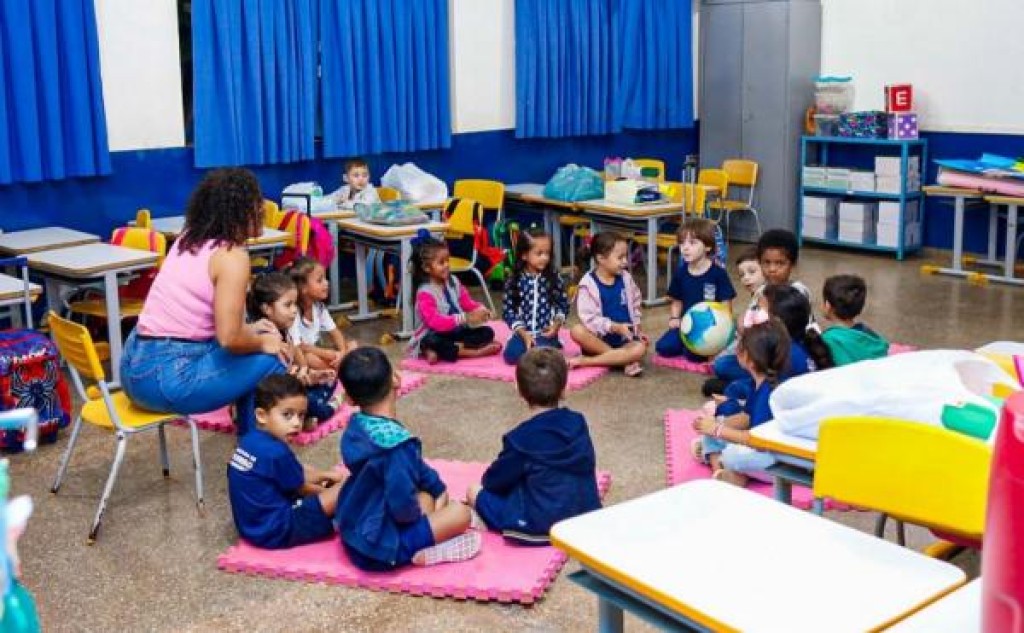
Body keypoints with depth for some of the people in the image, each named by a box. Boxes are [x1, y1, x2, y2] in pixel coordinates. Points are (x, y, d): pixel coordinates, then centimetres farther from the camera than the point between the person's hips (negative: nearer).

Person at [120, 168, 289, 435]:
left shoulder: (188, 240, 11)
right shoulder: (232, 255, -14)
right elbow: (229, 339, -20)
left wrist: (248, 329, 20)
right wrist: (263, 343, -1)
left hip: (136, 365, 9)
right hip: (167, 376, -9)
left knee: (251, 356, 22)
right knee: (274, 361, 1)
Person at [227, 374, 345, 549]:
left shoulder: (250, 440, 1)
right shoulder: (276, 452, -25)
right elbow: (301, 489, -5)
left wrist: (325, 475, 20)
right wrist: (328, 489, 13)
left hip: (252, 524, 10)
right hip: (275, 531, -10)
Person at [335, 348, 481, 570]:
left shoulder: (356, 426, -1)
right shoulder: (395, 442, -28)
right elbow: (403, 507, -29)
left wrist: (437, 487, 14)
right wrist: (417, 512, -8)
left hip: (354, 532, 9)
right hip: (378, 548, -8)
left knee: (430, 492, 23)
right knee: (460, 512, -2)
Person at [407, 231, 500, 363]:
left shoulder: (453, 282, 5)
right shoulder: (425, 293, -18)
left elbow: (467, 302, 11)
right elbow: (436, 322, -29)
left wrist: (480, 310, -13)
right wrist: (465, 318, -36)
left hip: (455, 332, 7)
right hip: (434, 336, -7)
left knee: (487, 332, -9)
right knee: (431, 342, -40)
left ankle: (449, 350, -22)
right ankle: (475, 351, -32)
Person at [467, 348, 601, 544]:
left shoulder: (521, 439, -17)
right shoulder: (578, 423, -1)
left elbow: (494, 480, -5)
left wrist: (488, 479, 20)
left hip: (541, 529, -6)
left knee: (475, 490, 9)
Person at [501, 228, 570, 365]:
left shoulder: (553, 278, 1)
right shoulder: (515, 281, -2)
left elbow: (563, 305, 8)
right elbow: (508, 310, -2)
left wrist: (556, 324, -9)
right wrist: (523, 334, -12)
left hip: (546, 332, -1)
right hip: (523, 332, 1)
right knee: (511, 355, -26)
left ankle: (553, 346, 5)